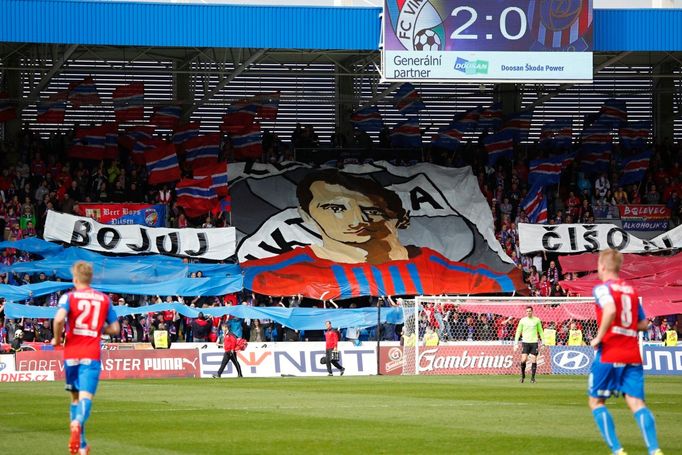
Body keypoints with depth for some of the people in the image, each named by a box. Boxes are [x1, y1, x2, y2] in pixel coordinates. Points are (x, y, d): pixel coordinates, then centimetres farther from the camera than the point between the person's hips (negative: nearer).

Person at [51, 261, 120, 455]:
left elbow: (59, 319, -18)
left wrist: (57, 339, -2)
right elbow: (114, 328, 11)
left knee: (76, 397, 16)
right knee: (86, 396, -13)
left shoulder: (69, 297, 1)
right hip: (92, 355, -1)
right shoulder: (104, 299, 9)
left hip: (71, 354, 1)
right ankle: (77, 423, -46)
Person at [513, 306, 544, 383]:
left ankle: (533, 377, 5)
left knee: (534, 360, -3)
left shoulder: (537, 320, 6)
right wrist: (516, 343, -1)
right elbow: (518, 332, 6)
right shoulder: (522, 320, 4)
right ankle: (523, 375, 7)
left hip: (534, 342, 1)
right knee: (523, 360, -11)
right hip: (525, 342, -1)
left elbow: (540, 331, 13)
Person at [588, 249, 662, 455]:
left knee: (596, 400, 9)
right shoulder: (631, 290, 17)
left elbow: (610, 310, -25)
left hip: (609, 353, -6)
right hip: (633, 355, 6)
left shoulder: (603, 288, -5)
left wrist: (599, 337, -16)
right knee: (636, 401, -2)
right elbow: (643, 323, 18)